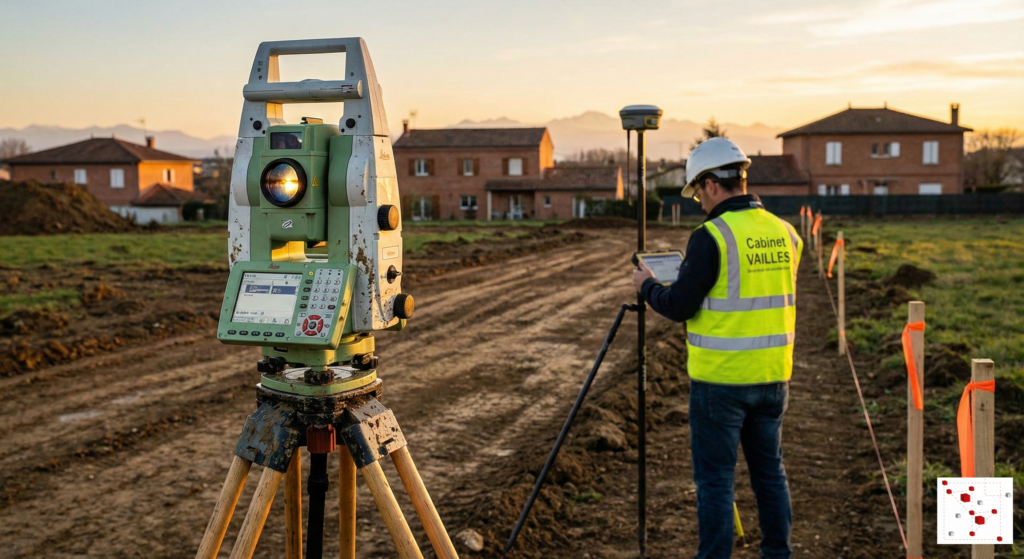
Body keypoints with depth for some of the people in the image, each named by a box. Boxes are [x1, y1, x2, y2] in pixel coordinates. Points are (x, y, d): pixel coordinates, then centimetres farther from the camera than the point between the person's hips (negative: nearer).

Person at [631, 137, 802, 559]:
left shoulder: (711, 238, -16)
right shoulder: (785, 233, 6)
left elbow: (679, 307, -14)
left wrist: (647, 285, 6)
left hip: (720, 379, -6)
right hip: (773, 375, 7)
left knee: (715, 477, 4)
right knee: (769, 468, 18)